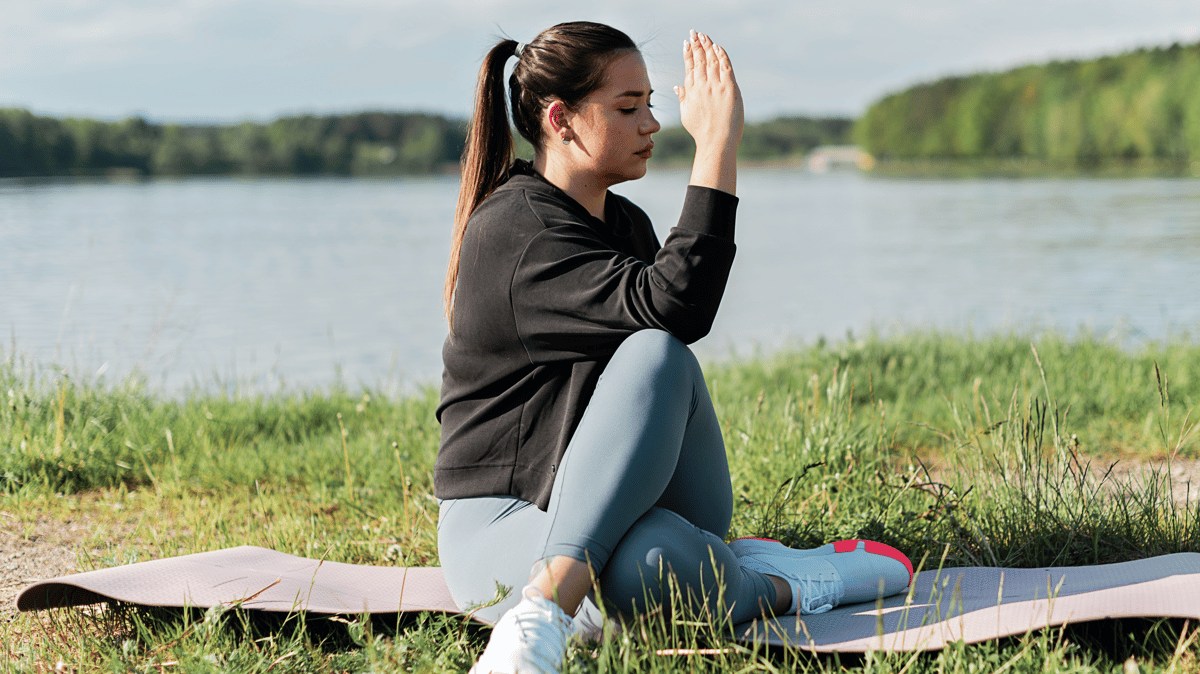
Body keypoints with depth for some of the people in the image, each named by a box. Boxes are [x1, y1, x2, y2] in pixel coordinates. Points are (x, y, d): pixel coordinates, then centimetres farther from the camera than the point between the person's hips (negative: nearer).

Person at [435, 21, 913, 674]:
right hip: (503, 525, -9)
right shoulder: (514, 234, -17)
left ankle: (550, 604, -29)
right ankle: (776, 588, -18)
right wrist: (717, 144, -28)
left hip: (610, 511, 9)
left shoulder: (626, 223, 16)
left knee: (659, 359, -25)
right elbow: (673, 308, -29)